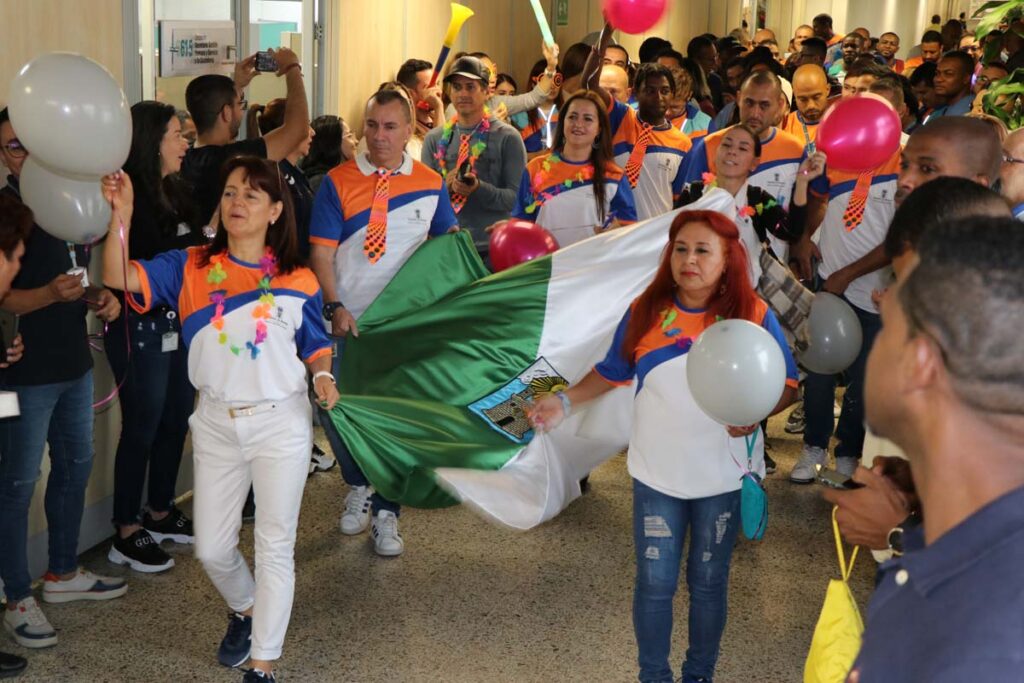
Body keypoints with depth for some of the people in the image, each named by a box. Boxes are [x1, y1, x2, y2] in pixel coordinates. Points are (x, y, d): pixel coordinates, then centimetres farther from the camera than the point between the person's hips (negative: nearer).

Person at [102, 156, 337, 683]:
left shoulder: (298, 281, -2)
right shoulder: (191, 268, -2)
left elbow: (315, 345, 9)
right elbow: (120, 277, -15)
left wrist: (324, 375, -12)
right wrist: (122, 214, -28)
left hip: (280, 424, -2)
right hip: (216, 426, 2)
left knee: (275, 547, 4)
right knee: (211, 548, 10)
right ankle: (245, 609, 43)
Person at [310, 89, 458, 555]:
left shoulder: (431, 185, 3)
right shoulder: (338, 182, -3)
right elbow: (321, 252, -6)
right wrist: (334, 307, -18)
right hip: (349, 321, 0)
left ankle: (385, 513, 18)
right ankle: (359, 486, 30)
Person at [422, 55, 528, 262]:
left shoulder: (507, 137, -1)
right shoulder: (435, 139, 8)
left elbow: (517, 198, -9)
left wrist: (479, 188, -24)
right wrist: (445, 185, -14)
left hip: (493, 250, -2)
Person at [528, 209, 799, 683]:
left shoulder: (753, 315, -8)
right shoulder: (645, 311, -3)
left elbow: (786, 384, -4)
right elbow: (611, 372, 5)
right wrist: (565, 400, -7)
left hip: (724, 477, -1)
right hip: (656, 475, 1)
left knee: (708, 582, 13)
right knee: (654, 583, 7)